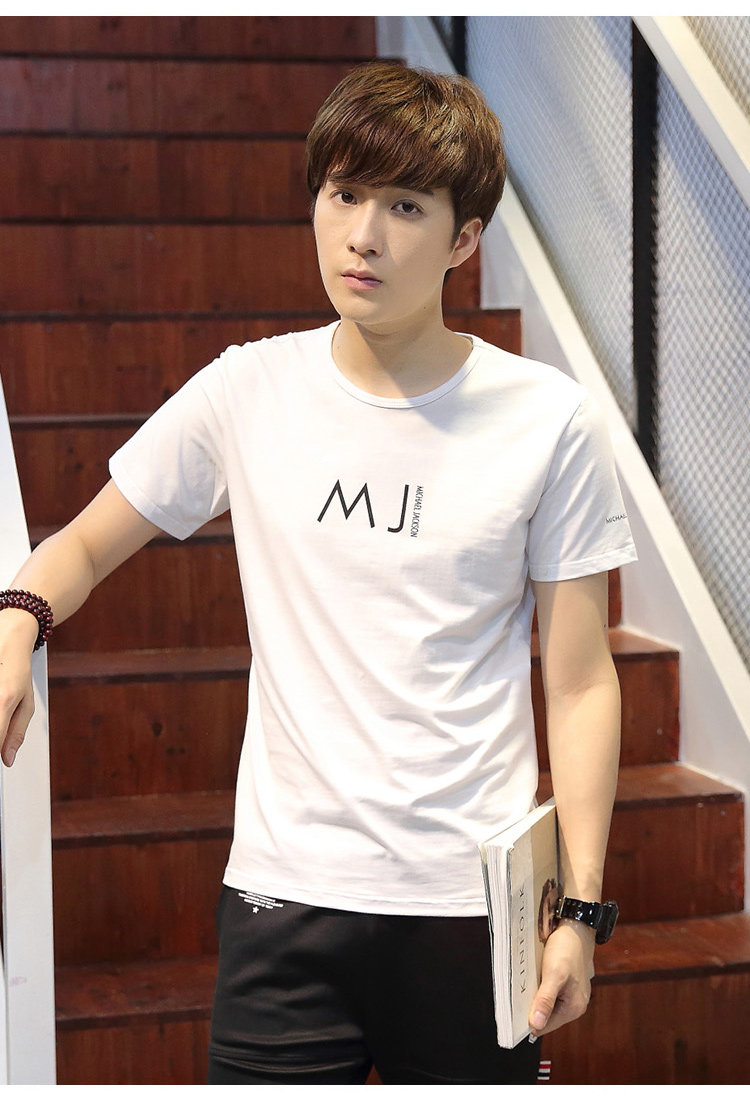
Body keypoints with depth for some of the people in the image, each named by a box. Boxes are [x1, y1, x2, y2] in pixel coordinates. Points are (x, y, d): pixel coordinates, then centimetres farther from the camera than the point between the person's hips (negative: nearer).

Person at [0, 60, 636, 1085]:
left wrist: (582, 906, -4)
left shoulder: (547, 420, -5)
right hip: (285, 890, 1)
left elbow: (579, 682, -1)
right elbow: (85, 544, 11)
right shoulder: (249, 390, 0)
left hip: (471, 899, -1)